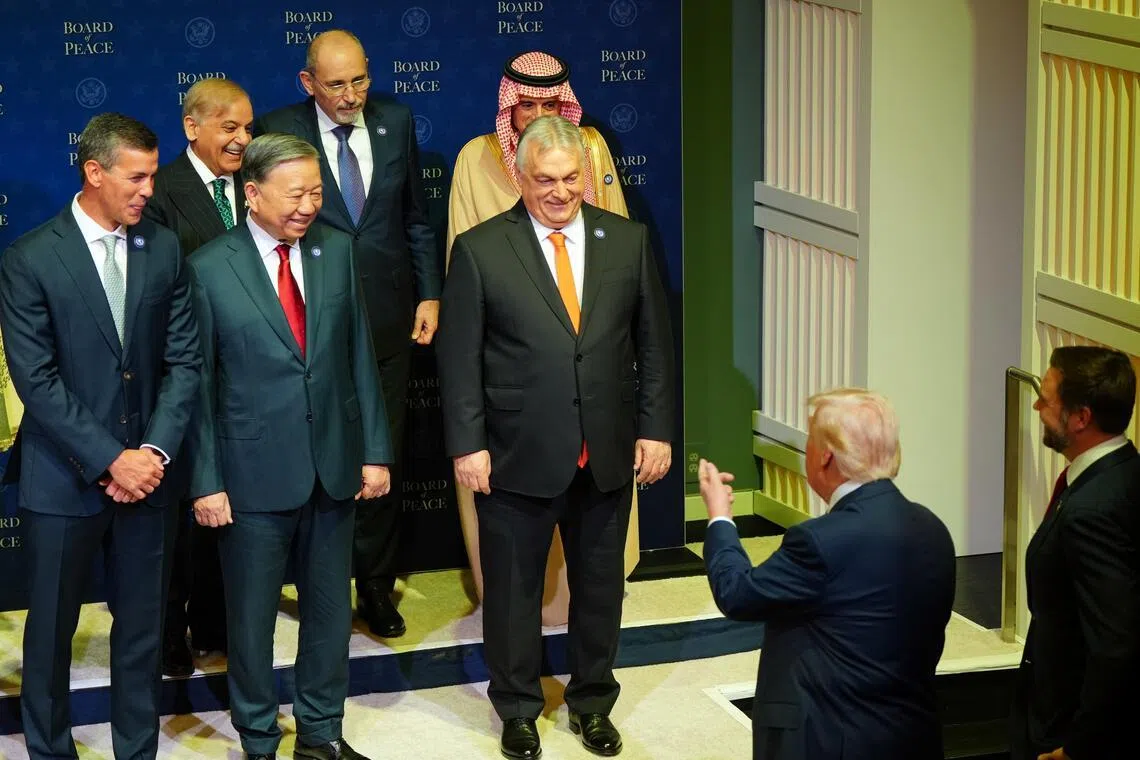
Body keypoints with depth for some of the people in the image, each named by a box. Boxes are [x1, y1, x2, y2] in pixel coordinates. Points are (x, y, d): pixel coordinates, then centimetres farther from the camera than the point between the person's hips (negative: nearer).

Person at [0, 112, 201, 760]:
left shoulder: (164, 249, 3)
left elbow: (184, 360, 2)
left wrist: (154, 452, -10)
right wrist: (110, 461, -16)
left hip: (145, 470, 3)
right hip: (63, 477, -3)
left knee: (143, 625, 11)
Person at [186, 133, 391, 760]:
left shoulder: (337, 250, 1)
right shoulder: (209, 269, -10)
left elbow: (359, 354, 6)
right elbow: (198, 381, -7)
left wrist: (375, 450, 4)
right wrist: (206, 481, -8)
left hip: (333, 465, 4)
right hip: (254, 471, -3)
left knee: (330, 608, 15)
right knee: (252, 615, 10)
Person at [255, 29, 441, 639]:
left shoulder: (395, 122, 3)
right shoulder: (279, 131, -7)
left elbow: (416, 218, 11)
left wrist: (429, 294, 6)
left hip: (387, 321, 3)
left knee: (385, 459, 10)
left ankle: (376, 585, 23)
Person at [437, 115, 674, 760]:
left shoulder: (629, 241, 2)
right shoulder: (480, 249, -6)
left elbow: (654, 343, 6)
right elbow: (459, 357, -5)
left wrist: (656, 429, 2)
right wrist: (467, 444, -9)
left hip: (608, 456, 3)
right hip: (518, 457, -2)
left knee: (600, 586, 15)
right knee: (514, 590, 10)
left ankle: (593, 702, 34)